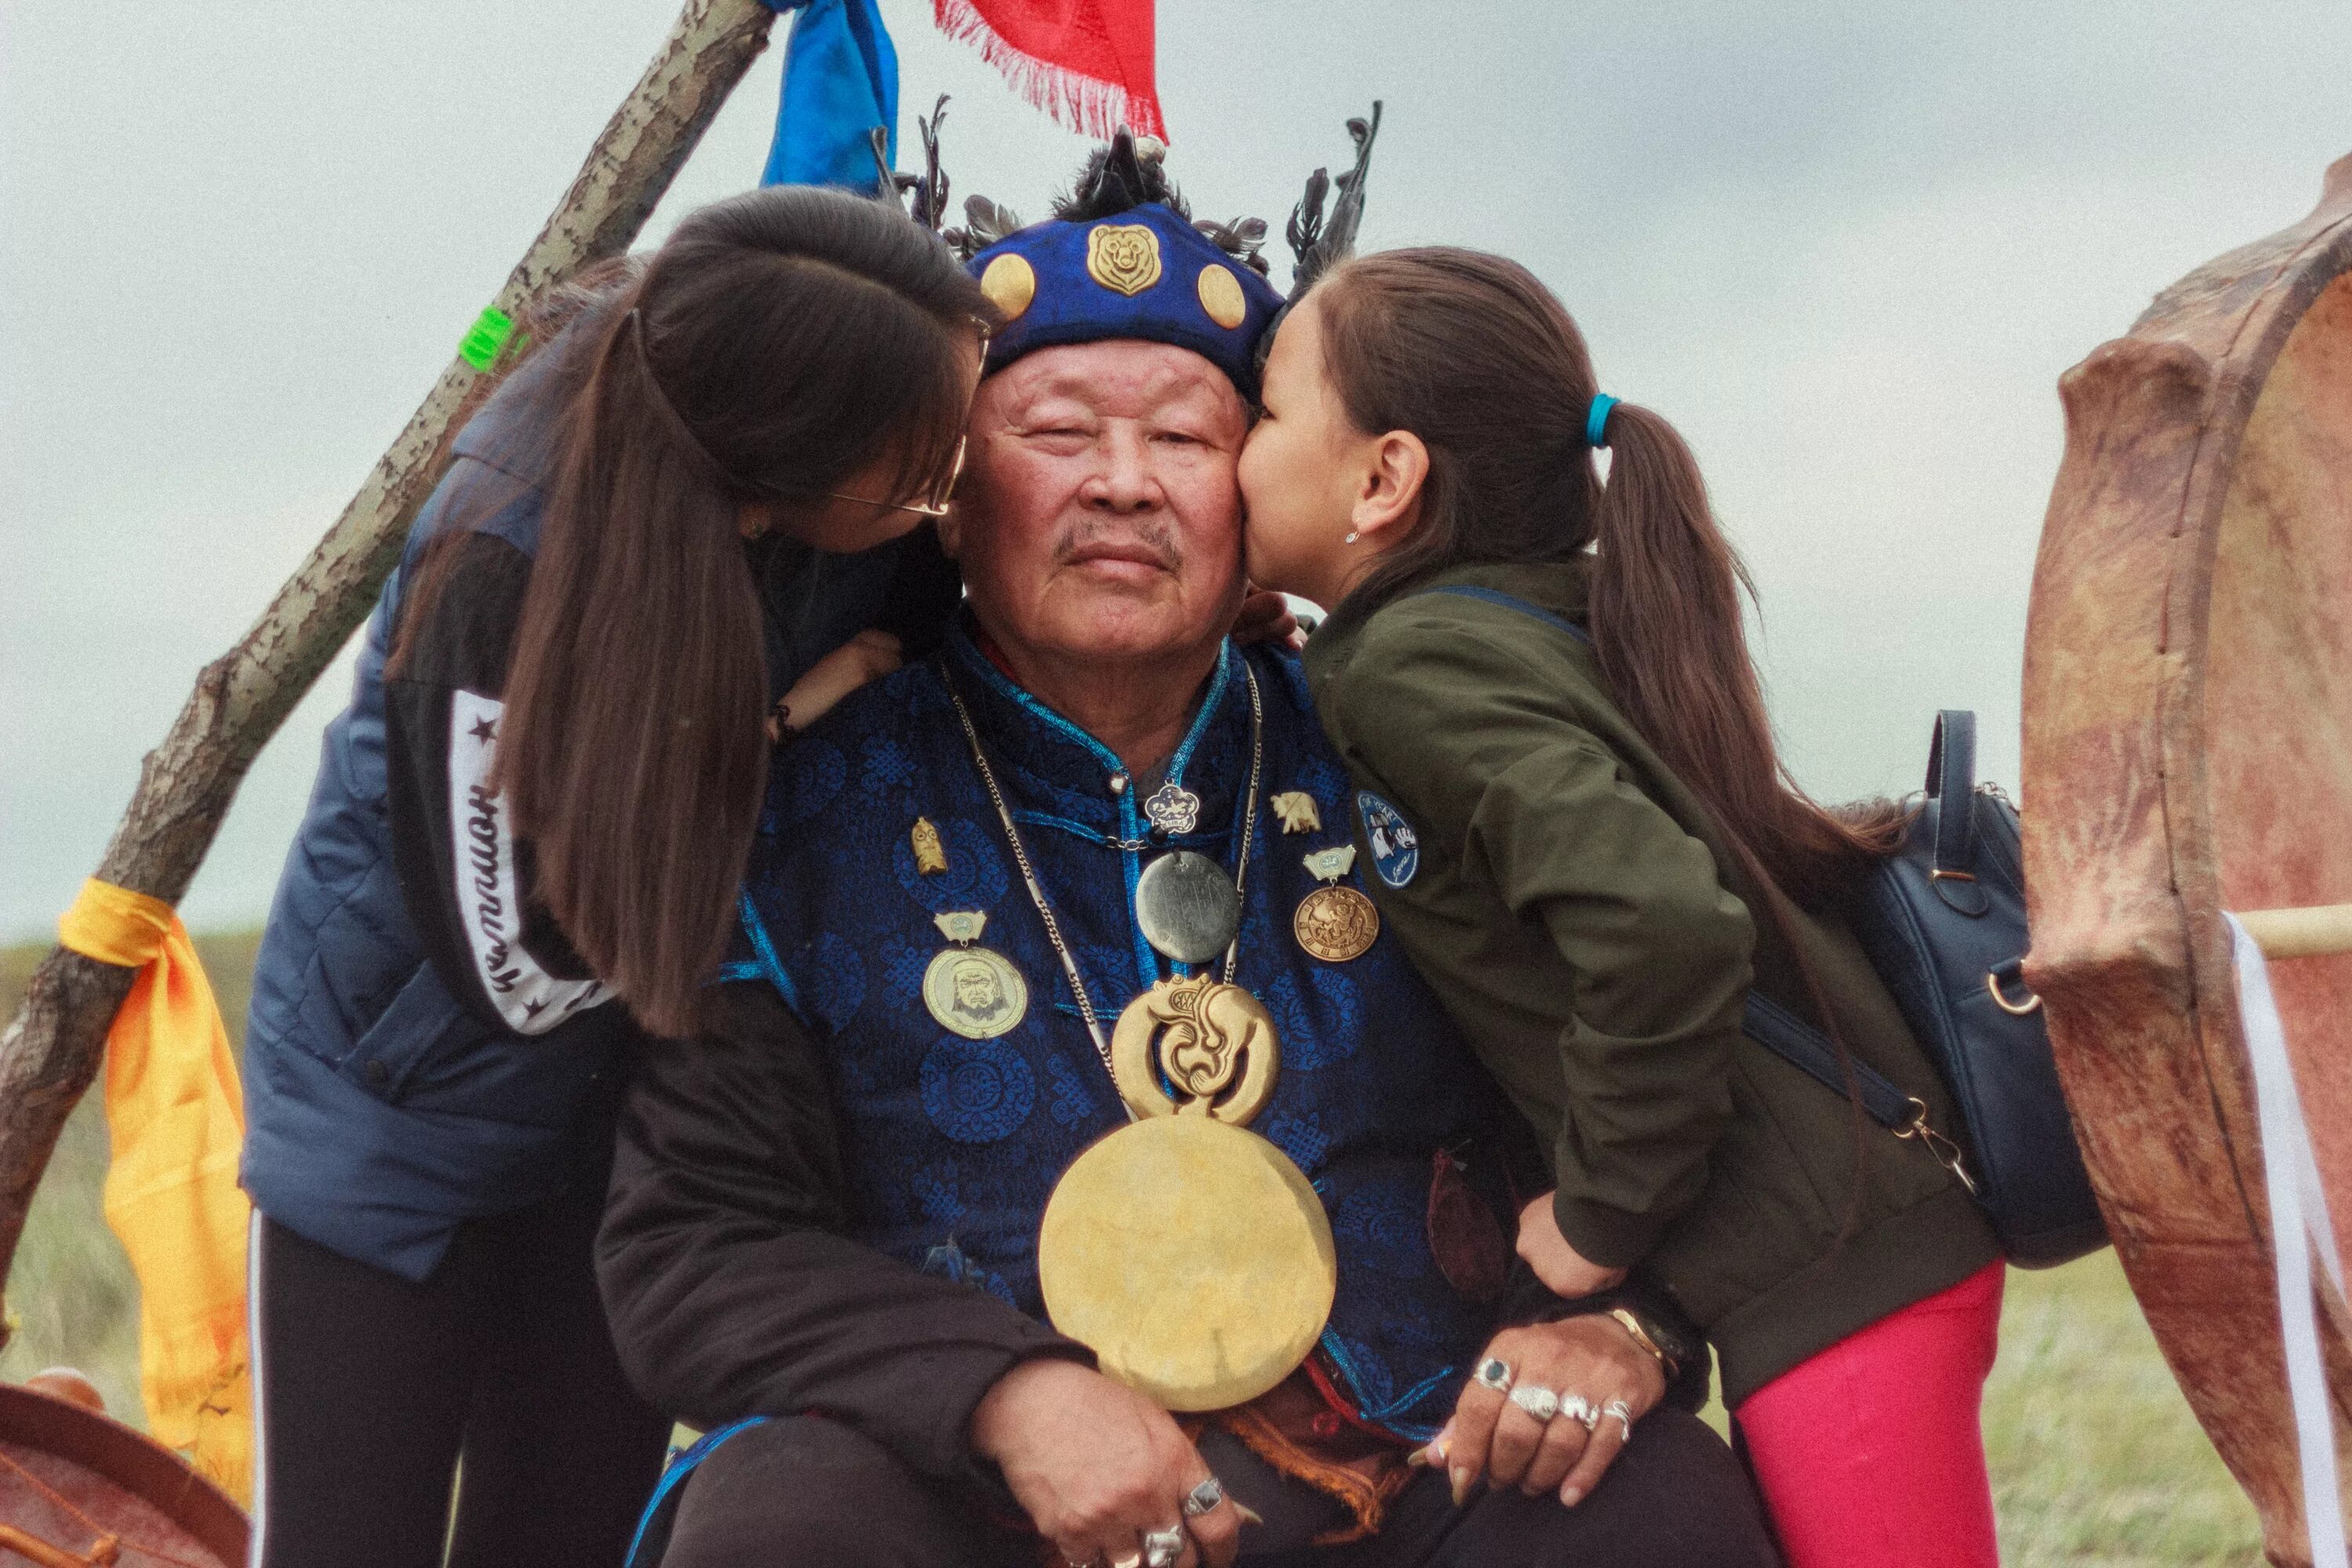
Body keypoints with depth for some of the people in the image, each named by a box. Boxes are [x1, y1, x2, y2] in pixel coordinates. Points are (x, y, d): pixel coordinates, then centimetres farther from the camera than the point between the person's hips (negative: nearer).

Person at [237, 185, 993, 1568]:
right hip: (401, 1101, -4)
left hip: (620, 1113, 5)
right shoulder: (511, 562, -33)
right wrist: (782, 737, -26)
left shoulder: (896, 509, -19)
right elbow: (520, 964, -26)